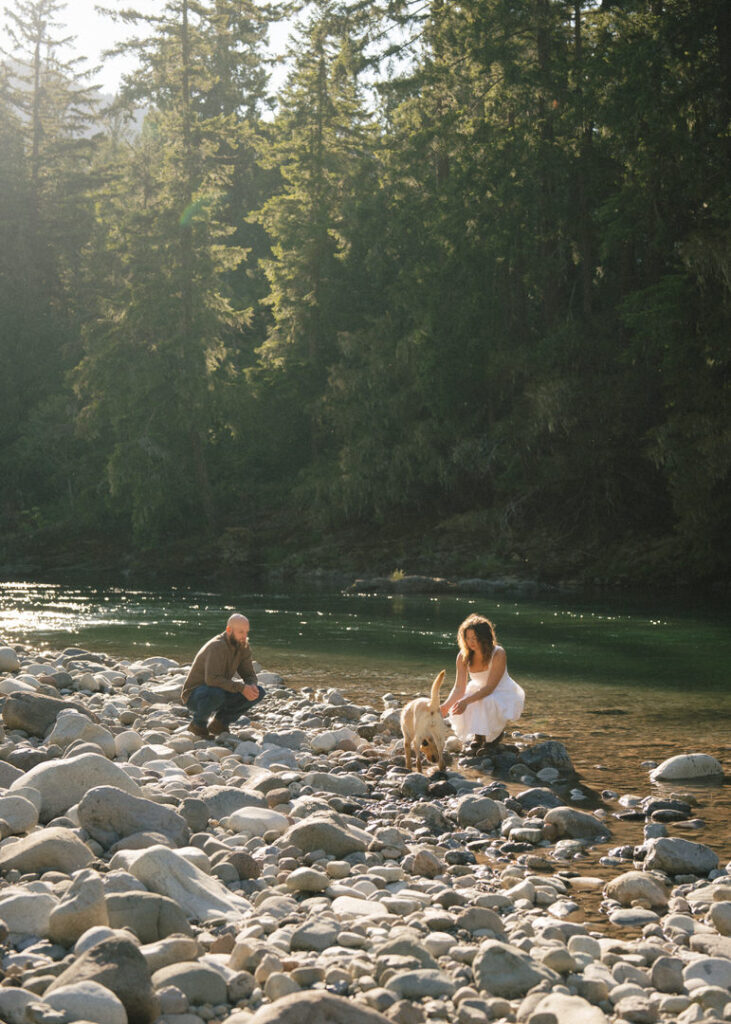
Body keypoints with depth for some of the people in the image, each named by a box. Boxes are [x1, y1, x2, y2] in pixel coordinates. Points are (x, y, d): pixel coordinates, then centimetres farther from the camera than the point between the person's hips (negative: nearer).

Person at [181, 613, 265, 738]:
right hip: (195, 695, -8)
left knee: (259, 692, -6)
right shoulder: (217, 646, -26)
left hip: (219, 693, 8)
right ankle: (198, 723, -10)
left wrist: (252, 686, -21)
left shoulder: (243, 646, -1)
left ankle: (220, 722, 4)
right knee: (217, 693, -41)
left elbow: (249, 675, 3)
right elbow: (212, 679, -37)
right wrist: (241, 688, -37)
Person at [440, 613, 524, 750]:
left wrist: (467, 701, -43)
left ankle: (498, 731, -3)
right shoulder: (463, 656, -13)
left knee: (487, 703, -38)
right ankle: (478, 736, 7)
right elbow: (459, 687, -13)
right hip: (478, 691, 4)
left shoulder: (498, 654, -26)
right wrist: (446, 705, -32)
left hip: (504, 694, -4)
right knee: (458, 709, -25)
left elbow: (490, 687, -30)